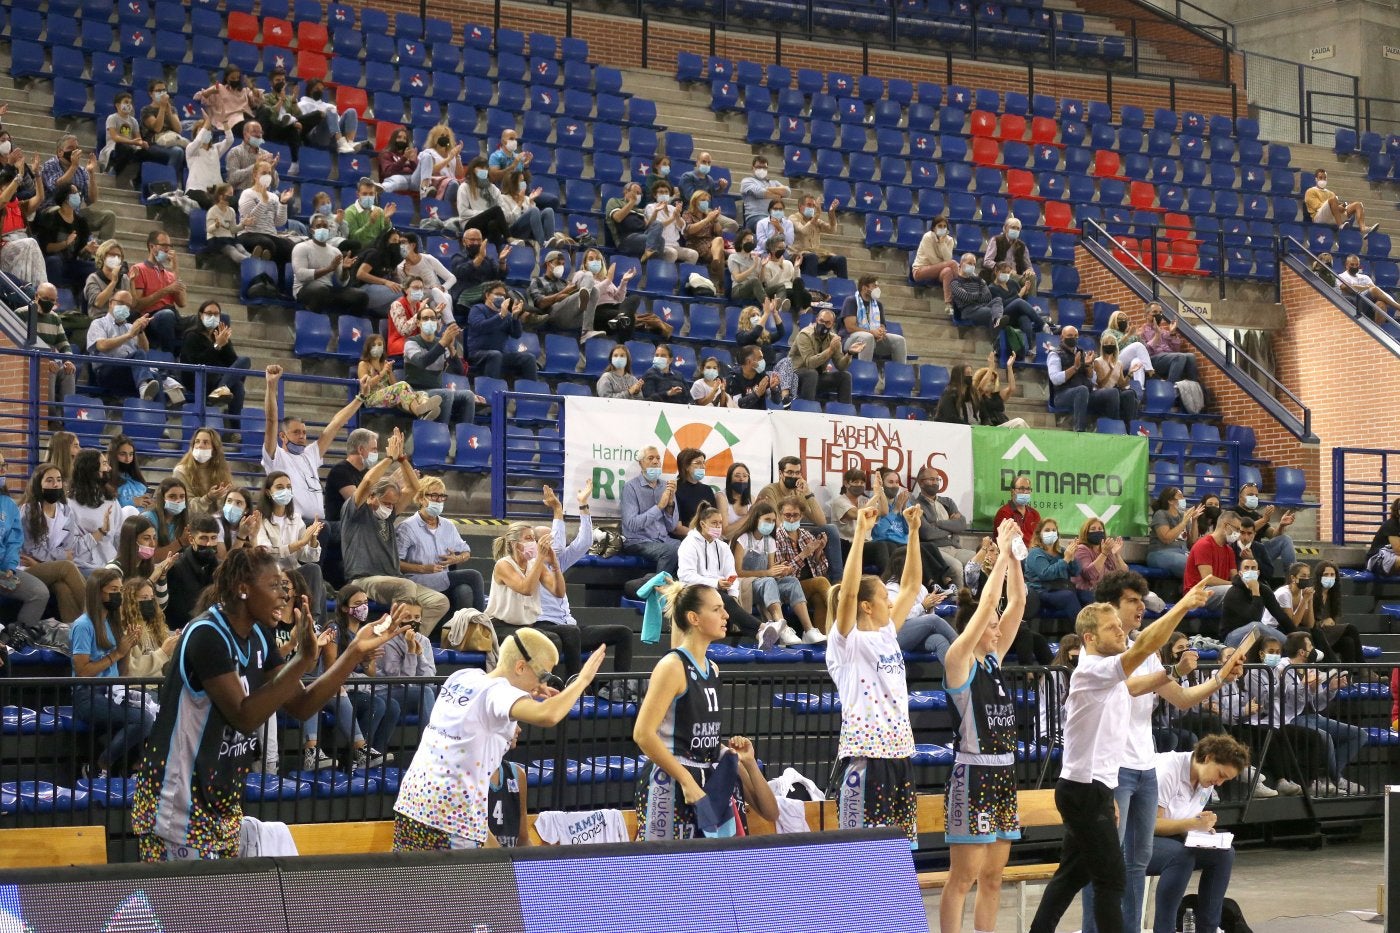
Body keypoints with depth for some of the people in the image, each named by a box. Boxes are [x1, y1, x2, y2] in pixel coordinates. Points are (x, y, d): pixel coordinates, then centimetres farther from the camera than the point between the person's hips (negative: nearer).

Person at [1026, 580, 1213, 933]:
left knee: (1073, 874, 14)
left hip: (1089, 789, 10)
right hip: (1085, 789, -10)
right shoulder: (1091, 670, -16)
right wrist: (1183, 606, -34)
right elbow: (1143, 647, -31)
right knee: (1112, 880, -8)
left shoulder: (1109, 674, 15)